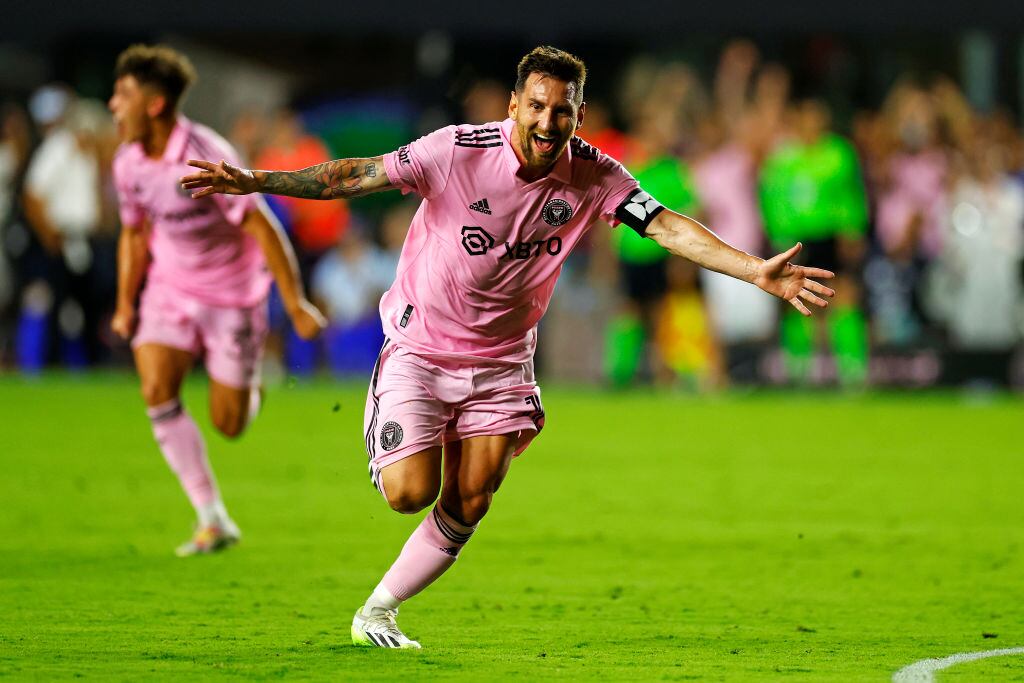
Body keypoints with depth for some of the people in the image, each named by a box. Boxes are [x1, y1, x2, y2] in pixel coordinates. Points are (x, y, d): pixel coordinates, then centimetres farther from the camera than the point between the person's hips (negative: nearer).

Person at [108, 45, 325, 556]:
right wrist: (125, 305, 10)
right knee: (157, 391, -17)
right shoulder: (128, 163, -5)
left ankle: (250, 389, 37)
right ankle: (213, 521, -11)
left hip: (231, 292, -5)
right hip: (170, 288, 5)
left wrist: (295, 304, -20)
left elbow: (261, 227, -21)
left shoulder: (208, 159, -25)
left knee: (228, 424, -3)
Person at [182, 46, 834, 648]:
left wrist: (757, 271, -26)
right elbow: (356, 176, -20)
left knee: (468, 506, -1)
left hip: (502, 359, 3)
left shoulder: (593, 175, -12)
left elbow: (670, 227, -15)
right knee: (411, 493, -13)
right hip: (420, 344, -3)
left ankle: (378, 610, 18)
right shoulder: (457, 150, -22)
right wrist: (254, 181, -28)